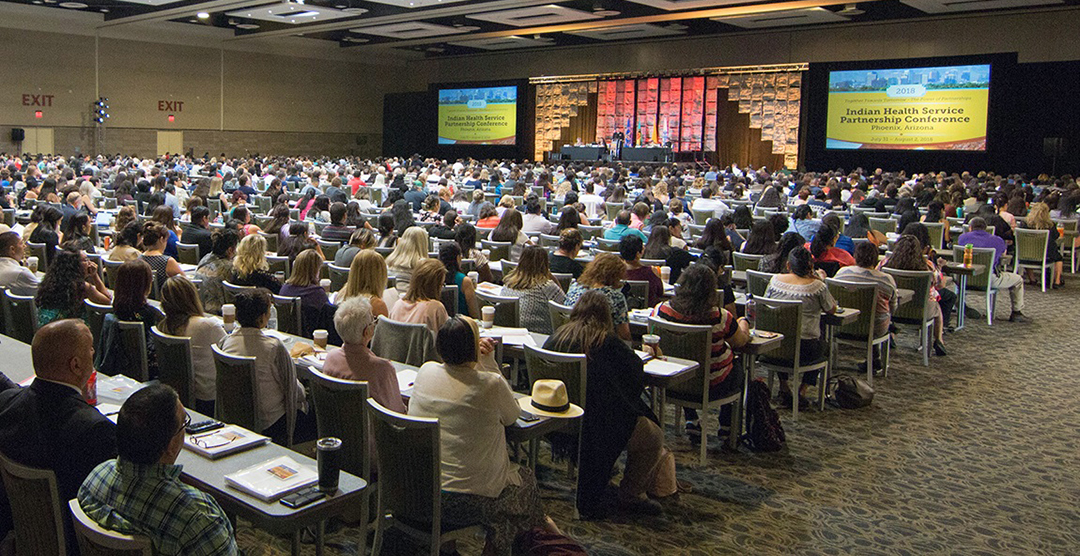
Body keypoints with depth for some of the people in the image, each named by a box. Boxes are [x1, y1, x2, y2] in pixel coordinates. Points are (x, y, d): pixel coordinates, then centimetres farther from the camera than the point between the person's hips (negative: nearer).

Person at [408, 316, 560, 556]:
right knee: (526, 477, 26)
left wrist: (483, 363, 11)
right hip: (472, 502, -5)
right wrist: (490, 363, -1)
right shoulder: (491, 383, -19)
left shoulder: (425, 372, -4)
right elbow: (512, 415, 2)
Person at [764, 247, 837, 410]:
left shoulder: (776, 280, 0)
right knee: (821, 346, 32)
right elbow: (832, 310, 8)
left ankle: (784, 387, 32)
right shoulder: (817, 286, -7)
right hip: (805, 350, -2)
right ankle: (802, 390, 22)